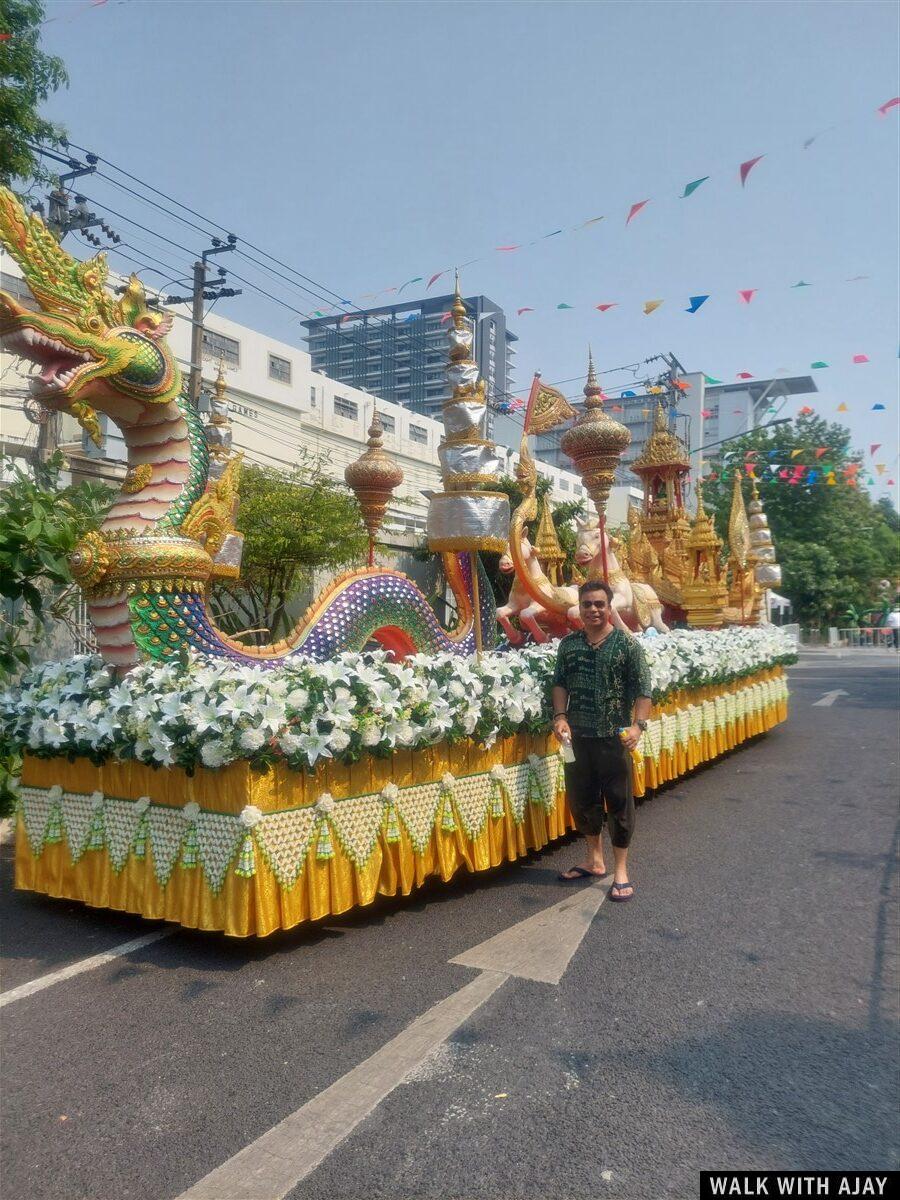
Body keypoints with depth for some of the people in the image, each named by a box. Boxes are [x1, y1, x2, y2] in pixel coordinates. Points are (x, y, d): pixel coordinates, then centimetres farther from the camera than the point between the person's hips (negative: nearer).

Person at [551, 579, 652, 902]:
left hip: (614, 737, -4)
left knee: (619, 801, 4)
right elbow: (560, 683, 10)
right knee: (580, 799, 14)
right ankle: (594, 860, 33)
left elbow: (642, 690, -7)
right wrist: (560, 716, -5)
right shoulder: (568, 644, 7)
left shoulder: (628, 644, -5)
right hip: (577, 736, 4)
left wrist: (638, 724, -19)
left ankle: (621, 869, 19)